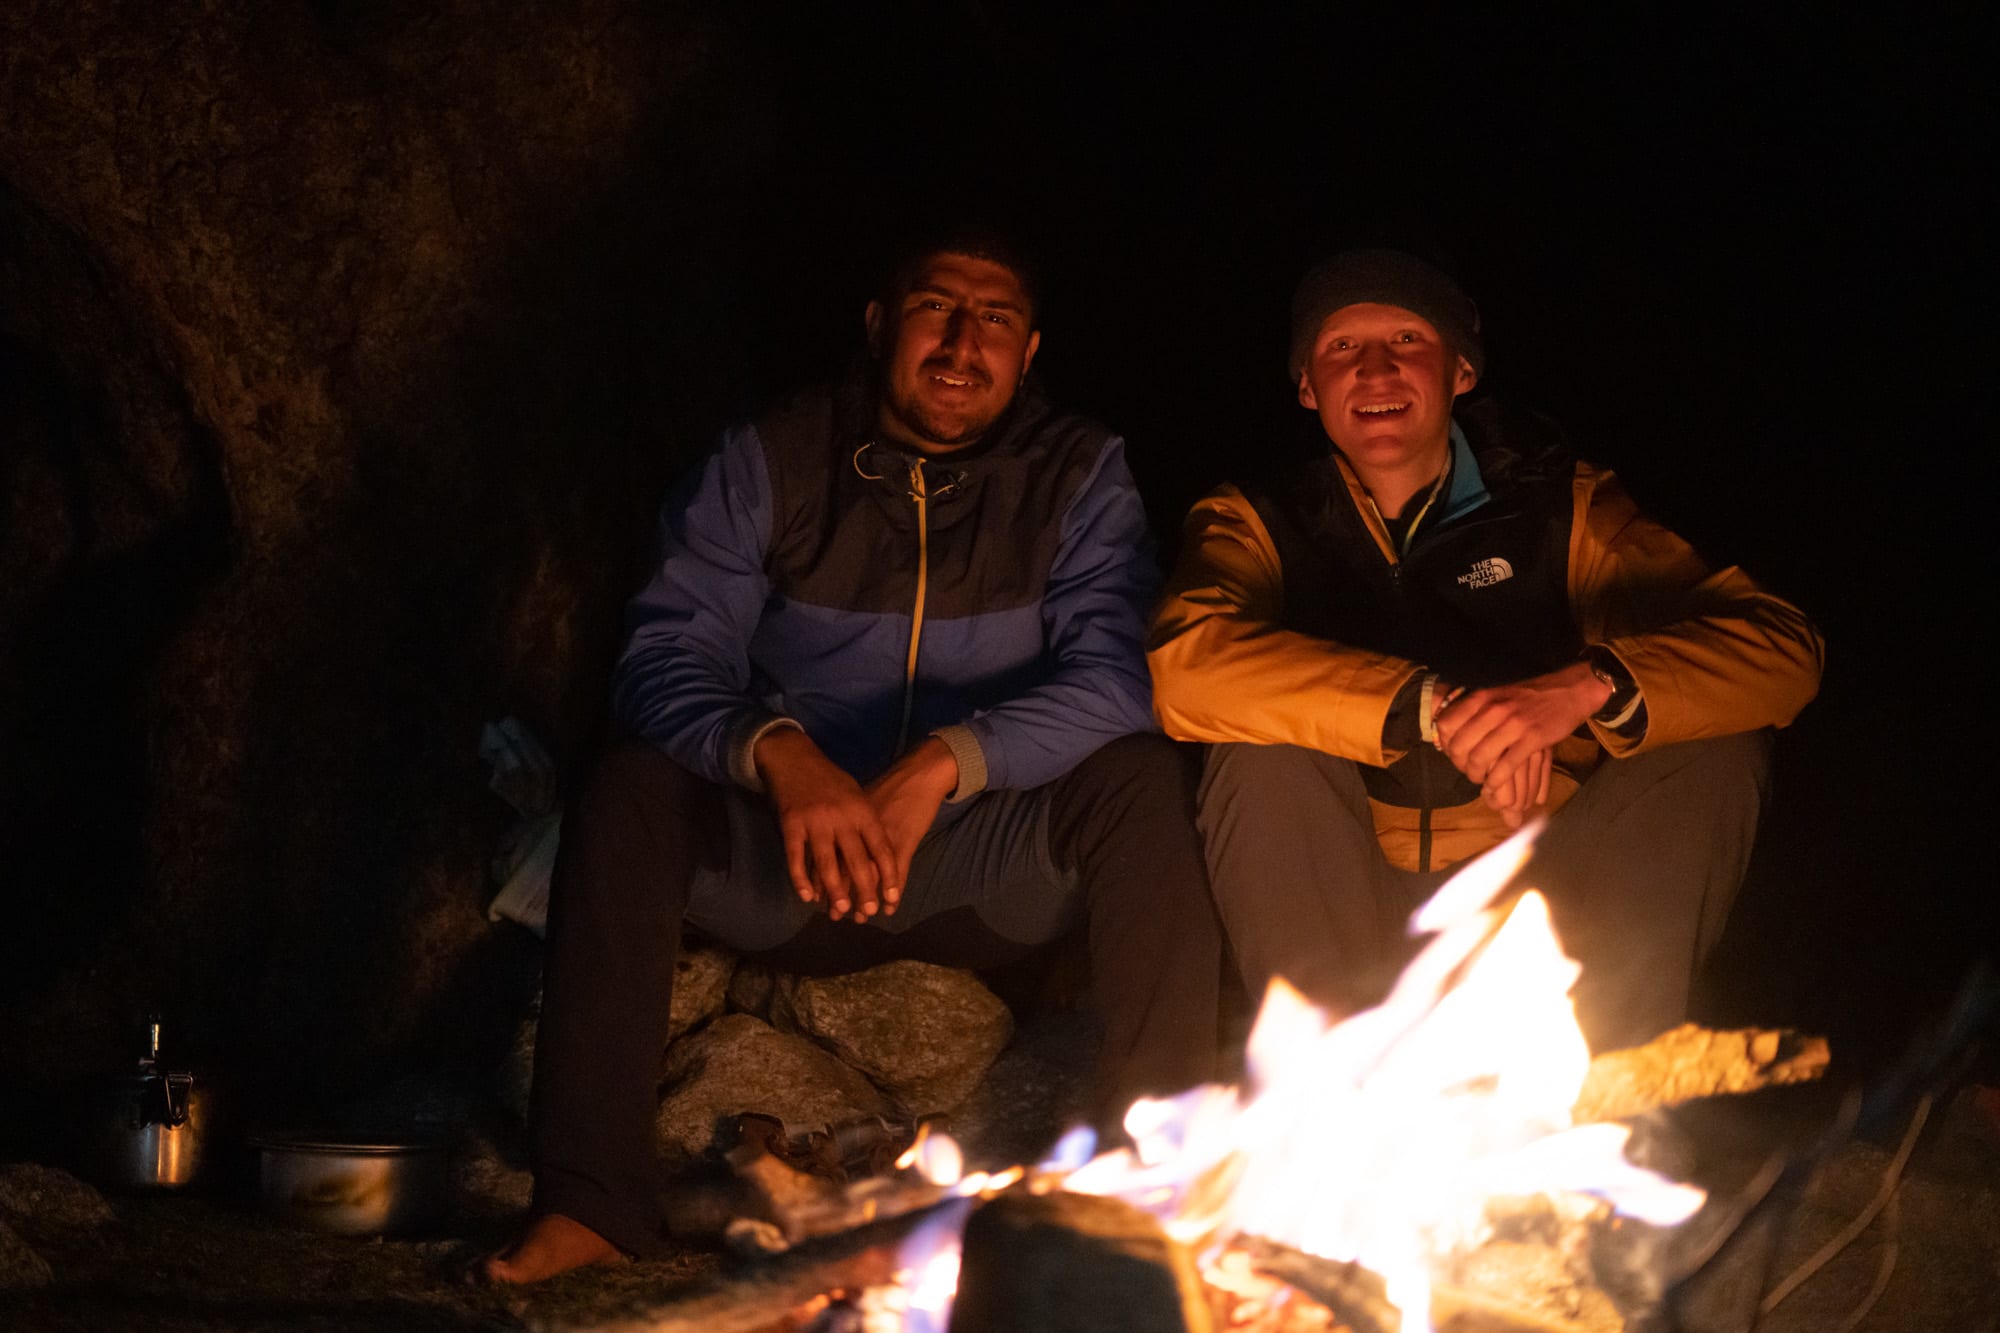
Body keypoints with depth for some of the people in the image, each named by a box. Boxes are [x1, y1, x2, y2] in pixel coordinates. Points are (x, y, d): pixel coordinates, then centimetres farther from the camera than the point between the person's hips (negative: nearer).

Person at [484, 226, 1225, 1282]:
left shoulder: (1080, 474, -1)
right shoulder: (769, 462, 0)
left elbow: (1113, 676, -16)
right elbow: (667, 660, -11)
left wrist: (947, 762, -32)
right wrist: (777, 755, -33)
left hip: (996, 872, 0)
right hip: (789, 867, 1)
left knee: (1145, 781, -27)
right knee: (631, 787, -24)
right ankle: (591, 1199, -23)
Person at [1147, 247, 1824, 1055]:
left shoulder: (1561, 508, 2)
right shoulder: (1259, 523, 0)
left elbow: (1782, 647, -11)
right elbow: (1186, 668, -23)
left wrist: (1587, 687, -30)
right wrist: (1432, 706, -31)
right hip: (1338, 929, -1)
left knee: (1717, 740, -18)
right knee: (1264, 754, -26)